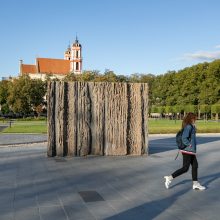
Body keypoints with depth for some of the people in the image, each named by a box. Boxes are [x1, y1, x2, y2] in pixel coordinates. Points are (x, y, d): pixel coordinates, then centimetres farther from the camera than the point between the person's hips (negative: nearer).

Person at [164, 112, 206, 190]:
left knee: (195, 165, 13)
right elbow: (184, 138, -25)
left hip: (191, 151, 10)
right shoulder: (188, 127, -16)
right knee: (185, 168, -6)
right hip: (188, 151, -10)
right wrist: (189, 145, -14)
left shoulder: (191, 127, 13)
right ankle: (170, 178, 0)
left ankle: (195, 184, 21)